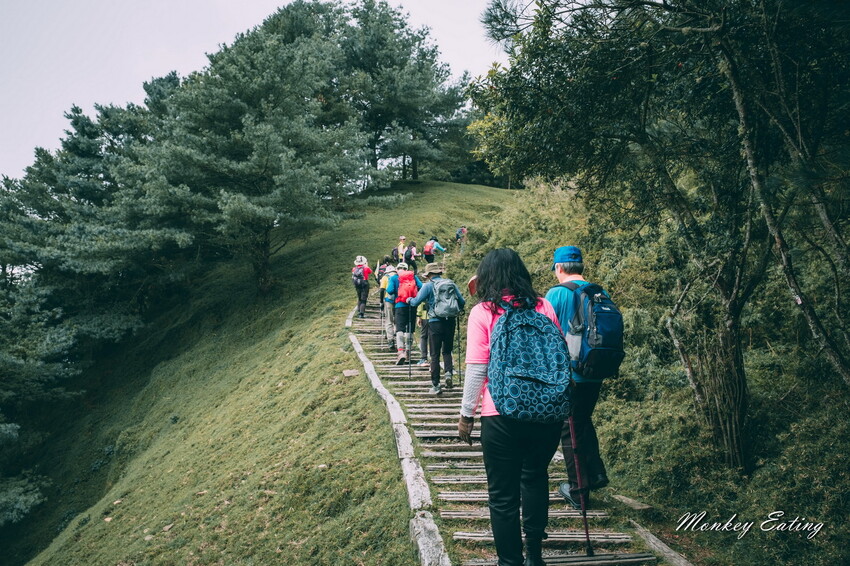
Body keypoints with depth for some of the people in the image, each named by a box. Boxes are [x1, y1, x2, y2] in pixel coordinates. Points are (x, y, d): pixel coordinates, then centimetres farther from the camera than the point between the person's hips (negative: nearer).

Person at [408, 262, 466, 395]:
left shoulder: (428, 286, -4)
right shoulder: (451, 284, 7)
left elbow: (415, 302, -6)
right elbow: (462, 302, 9)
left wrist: (410, 299, 16)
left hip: (435, 322, -3)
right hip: (450, 321, 3)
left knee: (435, 354, 4)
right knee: (447, 350, 19)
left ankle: (435, 385, 4)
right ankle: (449, 372, -6)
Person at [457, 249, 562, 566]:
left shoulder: (483, 312, -7)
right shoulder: (543, 307, 4)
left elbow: (476, 369, -10)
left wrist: (466, 414, 0)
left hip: (502, 416, -4)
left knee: (504, 495, 9)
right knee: (535, 477, 26)